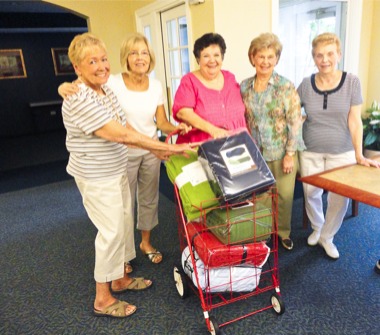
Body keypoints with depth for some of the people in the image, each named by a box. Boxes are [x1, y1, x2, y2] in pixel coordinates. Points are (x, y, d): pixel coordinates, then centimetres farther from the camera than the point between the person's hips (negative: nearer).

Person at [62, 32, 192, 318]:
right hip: (96, 177, -9)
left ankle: (120, 278, 37)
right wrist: (166, 147, -28)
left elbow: (124, 127, 12)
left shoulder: (106, 90, 5)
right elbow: (120, 135, -30)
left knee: (124, 223, 17)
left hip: (116, 171, 9)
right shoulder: (80, 100, -25)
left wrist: (155, 149, 3)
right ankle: (103, 300, 19)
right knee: (111, 231, 0)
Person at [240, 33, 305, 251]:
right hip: (256, 152, 3)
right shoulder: (244, 87, 1)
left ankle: (283, 231, 31)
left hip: (282, 151, -2)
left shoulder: (286, 86, -9)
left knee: (284, 194, 8)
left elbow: (295, 122, -10)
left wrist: (290, 154, -13)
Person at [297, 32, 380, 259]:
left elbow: (355, 121, -9)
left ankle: (327, 237, 25)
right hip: (311, 152, 1)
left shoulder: (352, 82, -6)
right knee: (311, 193, 9)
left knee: (340, 198, 0)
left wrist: (359, 155, -13)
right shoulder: (306, 84, -3)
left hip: (342, 153, -1)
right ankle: (317, 227, 39)